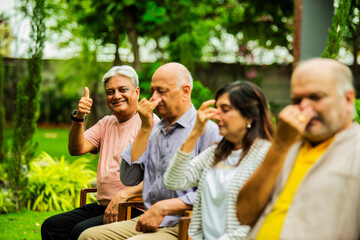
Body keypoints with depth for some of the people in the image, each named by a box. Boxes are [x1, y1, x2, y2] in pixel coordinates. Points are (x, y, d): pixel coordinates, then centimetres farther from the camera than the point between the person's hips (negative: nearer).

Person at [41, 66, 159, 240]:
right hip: (102, 206, 8)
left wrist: (123, 195, -25)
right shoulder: (106, 124, 19)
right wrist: (79, 119, -10)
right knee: (51, 226, -6)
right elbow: (76, 150, 7)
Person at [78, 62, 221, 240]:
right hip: (148, 221, 7)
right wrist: (145, 128, 4)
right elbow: (128, 178, 8)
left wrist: (162, 208, -18)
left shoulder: (207, 131, -6)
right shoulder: (154, 130, 17)